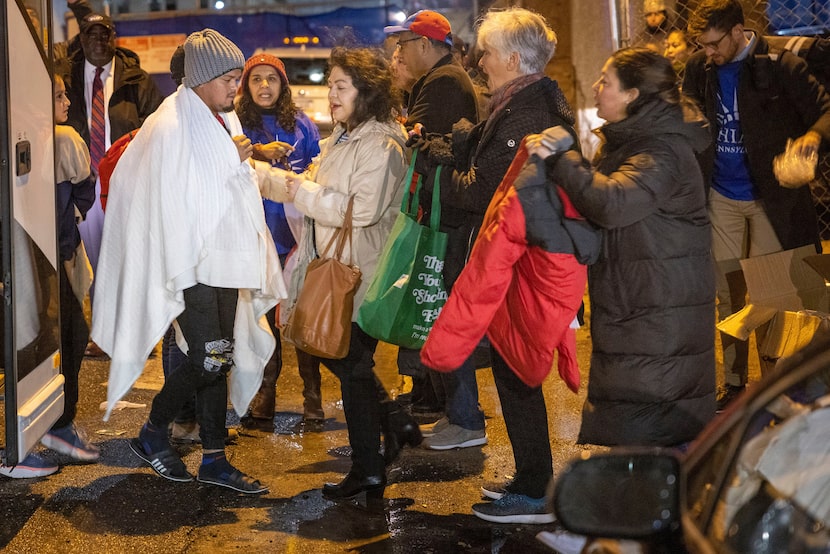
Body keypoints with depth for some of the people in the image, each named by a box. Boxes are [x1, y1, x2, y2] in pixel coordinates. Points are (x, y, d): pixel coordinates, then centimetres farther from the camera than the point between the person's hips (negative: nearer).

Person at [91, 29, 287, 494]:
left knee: (221, 360, 8)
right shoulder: (172, 128, -14)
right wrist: (181, 271, -18)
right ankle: (152, 435, 11)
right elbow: (168, 202, -17)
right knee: (208, 360, -10)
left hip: (225, 261, 8)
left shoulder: (224, 123, 12)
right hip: (192, 266, -8)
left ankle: (215, 459, 15)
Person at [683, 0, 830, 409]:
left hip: (770, 197, -4)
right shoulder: (699, 69, 0)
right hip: (722, 198, 4)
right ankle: (734, 384, 21)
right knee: (729, 295, 11)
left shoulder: (780, 67, -13)